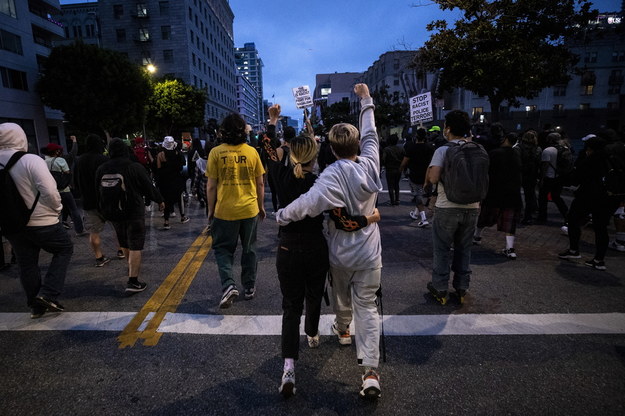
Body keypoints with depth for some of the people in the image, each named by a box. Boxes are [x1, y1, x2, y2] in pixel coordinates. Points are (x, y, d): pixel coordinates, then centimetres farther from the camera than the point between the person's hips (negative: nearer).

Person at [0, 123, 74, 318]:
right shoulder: (31, 161, -17)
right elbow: (49, 192, -24)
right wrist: (57, 208, -6)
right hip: (41, 222, -6)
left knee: (27, 264, 16)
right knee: (64, 249, 15)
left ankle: (35, 306, 27)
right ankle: (48, 294, 5)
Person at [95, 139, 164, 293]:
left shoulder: (102, 169, -1)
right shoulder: (136, 167, -13)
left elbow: (98, 193, 8)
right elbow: (149, 187, -6)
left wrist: (103, 210, 21)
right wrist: (159, 200, 10)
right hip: (134, 211, -5)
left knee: (124, 242, 23)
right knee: (135, 245, -3)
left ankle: (132, 267, 45)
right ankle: (133, 281, -7)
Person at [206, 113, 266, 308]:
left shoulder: (216, 152, -7)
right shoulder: (252, 152, -2)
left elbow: (211, 186, -5)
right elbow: (260, 184, 3)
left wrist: (210, 210, 7)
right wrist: (261, 206, 15)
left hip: (224, 211, -2)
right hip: (250, 210, 2)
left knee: (223, 248, 13)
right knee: (249, 249, 16)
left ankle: (228, 285, -5)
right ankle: (250, 288, 26)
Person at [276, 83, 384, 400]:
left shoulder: (332, 176, -21)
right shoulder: (370, 164, -8)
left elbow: (310, 202, -37)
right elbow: (370, 134, 8)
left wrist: (281, 216, -21)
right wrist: (366, 101, 21)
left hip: (340, 252, -2)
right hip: (370, 252, 2)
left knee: (341, 294, 26)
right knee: (367, 306, 6)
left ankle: (342, 329, 55)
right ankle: (370, 372, 2)